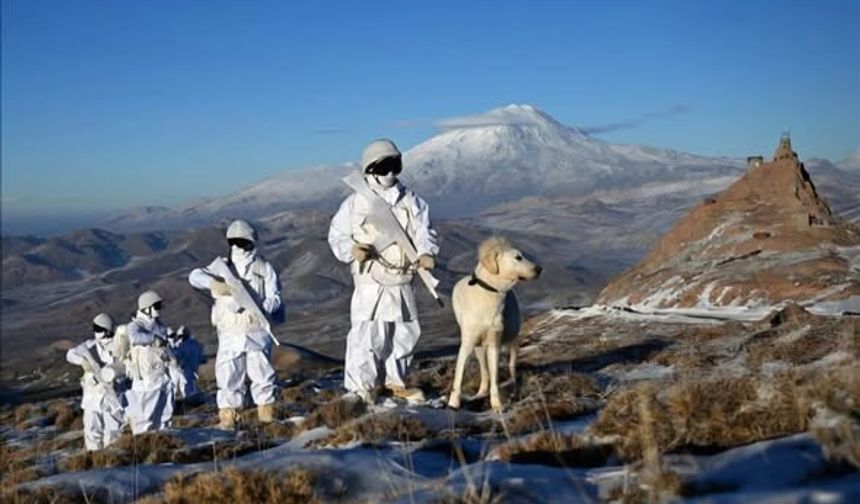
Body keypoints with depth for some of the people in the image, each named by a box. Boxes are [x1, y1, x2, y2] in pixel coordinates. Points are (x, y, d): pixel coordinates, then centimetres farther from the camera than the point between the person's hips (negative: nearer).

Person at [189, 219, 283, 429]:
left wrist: (262, 307, -20)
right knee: (228, 373, -1)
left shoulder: (264, 268, 7)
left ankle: (266, 410, 7)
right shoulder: (222, 266, 11)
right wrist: (213, 283, -23)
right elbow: (195, 276, -3)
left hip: (256, 330, -1)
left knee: (261, 371, -5)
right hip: (229, 331, 1)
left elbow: (274, 298, 2)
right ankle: (228, 416, 6)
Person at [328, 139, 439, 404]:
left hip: (402, 284, 5)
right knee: (367, 336, -8)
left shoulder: (410, 201, 5)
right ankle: (360, 387, 4)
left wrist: (426, 253, -23)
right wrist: (351, 250, -21)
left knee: (404, 333, 15)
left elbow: (423, 231, -2)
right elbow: (336, 235, 0)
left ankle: (395, 381, 32)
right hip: (370, 283, -4)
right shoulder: (355, 202, -4)